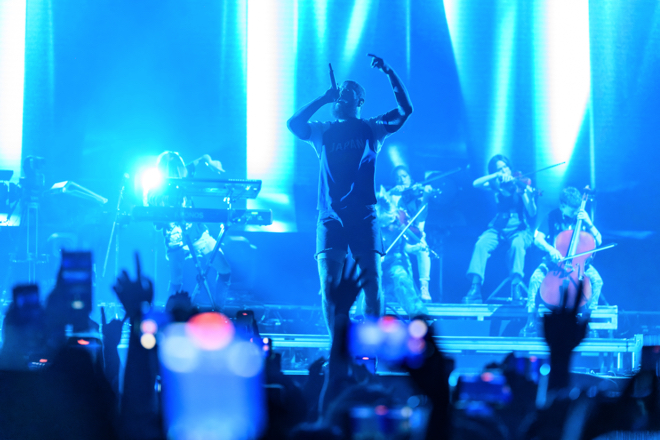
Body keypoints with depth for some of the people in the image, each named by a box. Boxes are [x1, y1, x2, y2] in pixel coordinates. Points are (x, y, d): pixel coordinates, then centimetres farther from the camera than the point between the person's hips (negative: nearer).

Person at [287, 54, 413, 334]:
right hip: (330, 218, 1)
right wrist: (323, 99, 1)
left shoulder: (371, 130, 11)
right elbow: (293, 124, -1)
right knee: (329, 286, -7)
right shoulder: (323, 132, 15)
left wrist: (388, 73, -7)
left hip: (363, 217, -1)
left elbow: (405, 110, 0)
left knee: (372, 285, -8)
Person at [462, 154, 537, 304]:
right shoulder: (497, 187, 11)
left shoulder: (520, 185, 2)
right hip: (498, 228, 2)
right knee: (481, 244, -28)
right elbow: (476, 184, -6)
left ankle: (516, 287, -42)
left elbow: (532, 213, -8)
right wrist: (497, 175, -13)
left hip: (520, 230, -2)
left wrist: (529, 196, -29)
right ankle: (475, 289, -34)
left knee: (517, 244, -37)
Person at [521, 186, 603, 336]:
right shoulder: (553, 217, -6)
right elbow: (538, 239, -13)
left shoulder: (582, 217, -1)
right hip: (555, 261, -1)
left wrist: (589, 223, -18)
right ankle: (531, 322, -20)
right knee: (536, 278, -29)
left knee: (597, 280, -27)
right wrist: (550, 250, -33)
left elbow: (598, 241, -3)